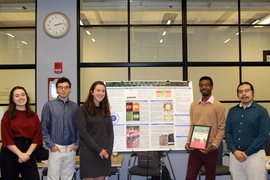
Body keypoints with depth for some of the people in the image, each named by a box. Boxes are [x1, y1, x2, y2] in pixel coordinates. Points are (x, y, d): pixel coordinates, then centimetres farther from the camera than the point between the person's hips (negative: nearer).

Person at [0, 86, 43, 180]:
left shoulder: (34, 116, 7)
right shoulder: (8, 116, -1)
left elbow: (37, 137, 2)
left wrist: (27, 153, -10)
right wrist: (20, 154, -14)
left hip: (29, 153, 2)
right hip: (10, 153, -2)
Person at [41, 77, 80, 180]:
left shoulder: (75, 107, 5)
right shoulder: (49, 106, -2)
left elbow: (79, 127, 8)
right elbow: (44, 128, -2)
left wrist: (77, 144, 0)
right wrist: (51, 145, -8)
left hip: (71, 148, 3)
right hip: (56, 148, -2)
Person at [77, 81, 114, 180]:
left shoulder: (105, 110, 11)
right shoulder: (83, 109, -4)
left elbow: (110, 131, 8)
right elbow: (83, 132, -11)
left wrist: (108, 150, -5)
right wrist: (98, 150, -14)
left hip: (104, 153, 4)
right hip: (89, 152, -4)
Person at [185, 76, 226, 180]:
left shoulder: (218, 106, -5)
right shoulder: (193, 105, 9)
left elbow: (221, 129, -7)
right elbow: (192, 126, 12)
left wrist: (214, 146, -17)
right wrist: (188, 142, 0)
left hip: (210, 150, -3)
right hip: (194, 149, 4)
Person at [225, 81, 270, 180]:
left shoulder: (261, 111, -1)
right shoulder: (232, 111, 9)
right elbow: (227, 132, 6)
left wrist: (246, 153, -11)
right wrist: (235, 151, -8)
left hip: (254, 154, -3)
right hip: (234, 155, 3)